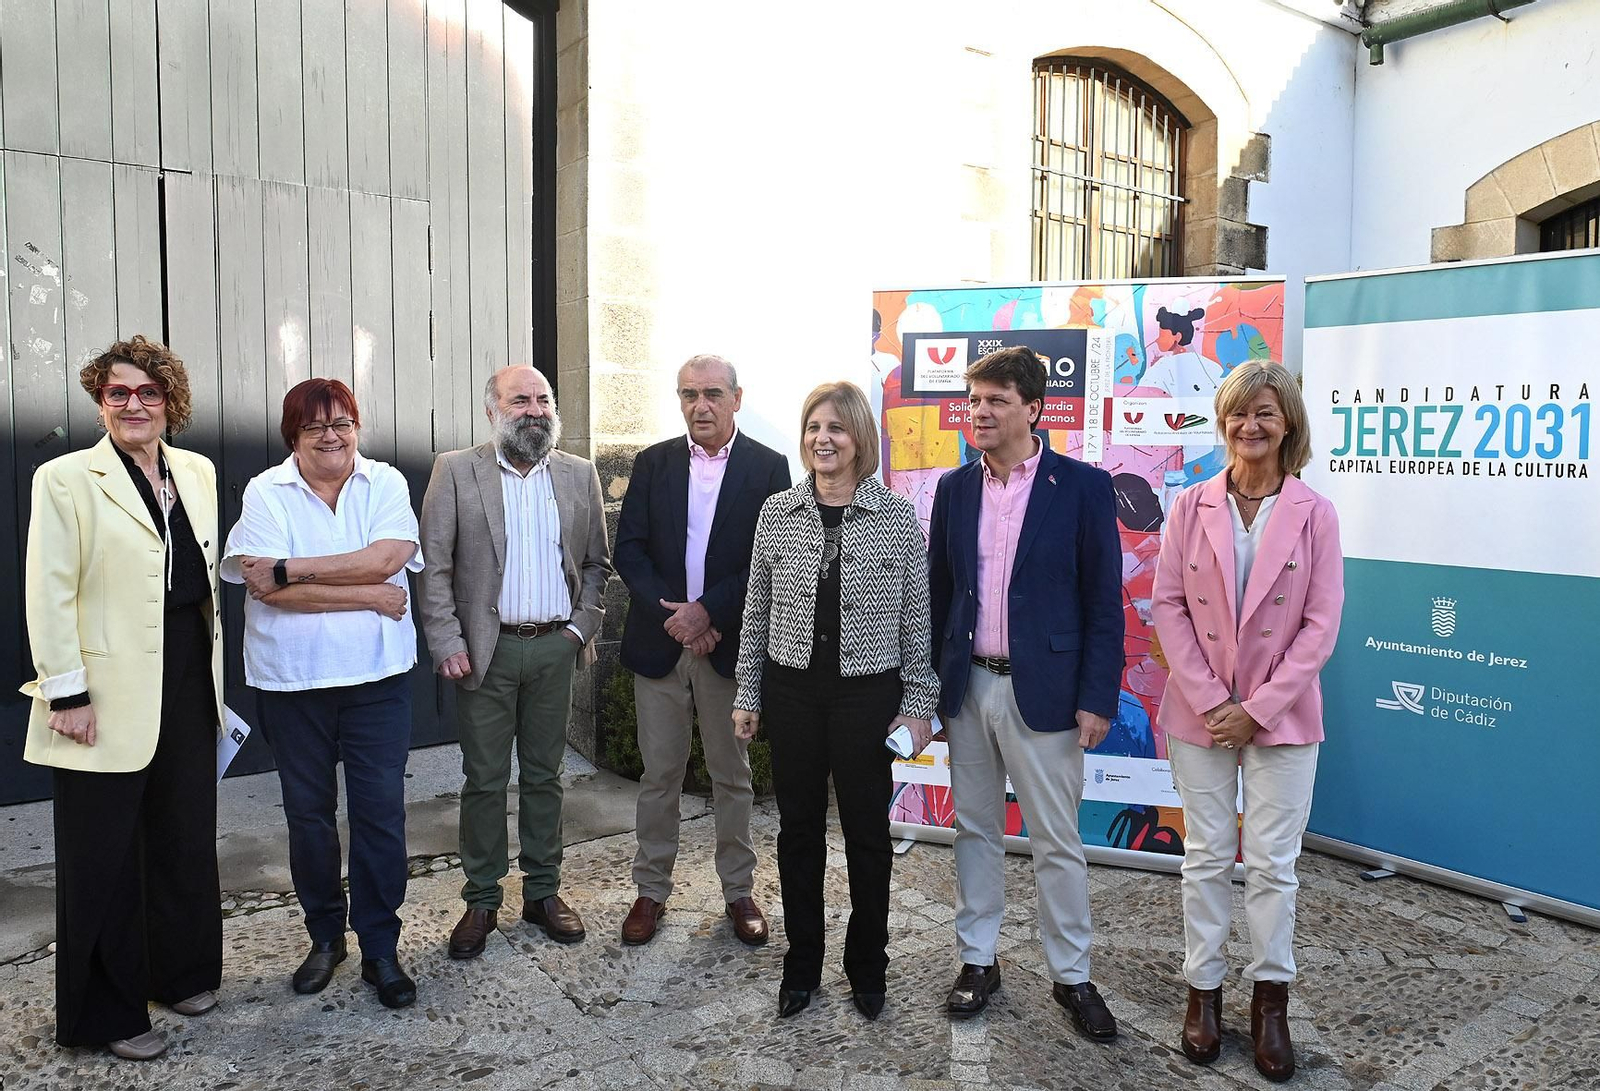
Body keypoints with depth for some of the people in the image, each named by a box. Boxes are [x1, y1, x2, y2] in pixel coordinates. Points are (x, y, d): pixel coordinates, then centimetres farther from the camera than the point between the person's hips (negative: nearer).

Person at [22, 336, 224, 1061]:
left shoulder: (197, 472, 9)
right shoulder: (66, 479, -7)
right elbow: (51, 595, -10)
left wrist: (213, 671, 13)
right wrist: (68, 692, -14)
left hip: (189, 682, 6)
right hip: (111, 690, -5)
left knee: (187, 836, 16)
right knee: (104, 854, 7)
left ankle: (180, 973, 35)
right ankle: (107, 1014, 22)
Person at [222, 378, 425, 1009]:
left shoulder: (386, 483, 1)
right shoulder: (266, 493, -2)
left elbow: (388, 557, -16)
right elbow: (269, 590, -14)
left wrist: (289, 568, -16)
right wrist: (368, 596, -16)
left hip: (377, 675, 0)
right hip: (292, 679, 1)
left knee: (381, 811, 2)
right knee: (308, 811, 13)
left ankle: (380, 948, 16)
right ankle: (325, 937, 32)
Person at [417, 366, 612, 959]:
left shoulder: (580, 475, 6)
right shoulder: (456, 470, -2)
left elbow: (596, 561, 13)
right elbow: (434, 565, -4)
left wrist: (583, 625, 2)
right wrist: (447, 643, -9)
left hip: (555, 648, 2)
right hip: (486, 649, -2)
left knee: (543, 775, 12)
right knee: (484, 779, 6)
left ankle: (543, 891, 25)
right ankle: (481, 900, 20)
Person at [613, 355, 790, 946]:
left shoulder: (768, 467, -2)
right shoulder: (652, 463, 5)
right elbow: (628, 549, 0)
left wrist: (707, 610, -16)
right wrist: (671, 615, -12)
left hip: (729, 644, -1)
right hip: (659, 640, 2)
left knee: (733, 775, 10)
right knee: (659, 775, 10)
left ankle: (738, 890, 25)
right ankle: (651, 890, 24)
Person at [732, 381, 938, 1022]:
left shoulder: (898, 517, -4)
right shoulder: (777, 512, 2)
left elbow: (917, 619, -1)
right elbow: (757, 612, 7)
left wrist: (919, 705, -3)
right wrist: (747, 694, 6)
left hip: (869, 692, -2)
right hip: (791, 688, 2)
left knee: (867, 830, 9)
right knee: (798, 827, 12)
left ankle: (867, 967, 29)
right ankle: (802, 962, 29)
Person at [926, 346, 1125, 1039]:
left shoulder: (1082, 487, -6)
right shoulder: (955, 488, 6)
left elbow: (1104, 601, -6)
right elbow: (938, 591, 10)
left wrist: (1097, 698, -11)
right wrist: (931, 684, 7)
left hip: (1042, 690, -4)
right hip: (967, 688, 4)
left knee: (1057, 843, 6)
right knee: (975, 830, 15)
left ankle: (1071, 976, 24)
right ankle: (977, 961, 30)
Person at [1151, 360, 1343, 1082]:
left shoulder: (1313, 514, -3)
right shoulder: (1191, 508, 0)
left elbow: (1321, 623, -5)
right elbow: (1168, 606, -2)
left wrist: (1258, 707, -11)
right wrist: (1211, 699, -10)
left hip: (1281, 714, -1)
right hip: (1200, 709, 1)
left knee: (1272, 862, 6)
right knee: (1206, 856, 10)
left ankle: (1269, 1000, 22)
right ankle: (1204, 990, 24)